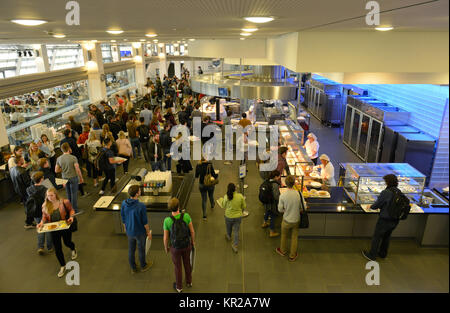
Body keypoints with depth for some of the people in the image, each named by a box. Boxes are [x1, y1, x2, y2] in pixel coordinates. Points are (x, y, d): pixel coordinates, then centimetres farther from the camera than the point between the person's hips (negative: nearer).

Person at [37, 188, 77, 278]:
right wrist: (42, 222, -13)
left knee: (67, 243, 20)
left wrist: (71, 217, -20)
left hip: (65, 228, -2)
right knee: (57, 249, 7)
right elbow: (44, 216, 6)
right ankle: (63, 267, 27)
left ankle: (73, 250, 60)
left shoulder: (64, 202, -18)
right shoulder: (45, 206, -9)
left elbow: (71, 210, -3)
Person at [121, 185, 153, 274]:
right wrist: (148, 232, -4)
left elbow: (123, 219, -1)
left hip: (129, 232, 4)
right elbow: (145, 222, -19)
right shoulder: (141, 206, -30)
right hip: (140, 232, -4)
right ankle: (143, 266, 41)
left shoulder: (124, 203, -15)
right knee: (141, 249, 18)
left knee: (131, 250, 21)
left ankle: (133, 268, 40)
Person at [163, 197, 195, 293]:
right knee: (187, 262, 30)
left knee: (177, 266, 24)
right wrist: (193, 241, 10)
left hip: (175, 247, -2)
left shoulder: (167, 220, -29)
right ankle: (189, 281, 53)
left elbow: (166, 238, -15)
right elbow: (192, 231, -11)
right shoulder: (186, 216, -25)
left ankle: (179, 287, 46)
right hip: (186, 245, 2)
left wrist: (166, 247, 7)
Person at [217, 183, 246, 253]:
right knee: (236, 231, 13)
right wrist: (241, 211, 17)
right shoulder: (240, 196, -16)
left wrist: (221, 200, 15)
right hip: (238, 216, 0)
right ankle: (235, 245, 14)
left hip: (229, 216, 0)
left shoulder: (226, 197, -22)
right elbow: (244, 206, -5)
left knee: (229, 227, 28)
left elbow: (224, 206, -5)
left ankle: (228, 237, 55)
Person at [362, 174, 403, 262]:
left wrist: (371, 207, 7)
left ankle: (371, 255, 23)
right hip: (395, 220, 7)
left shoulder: (386, 192, -23)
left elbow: (377, 204, -15)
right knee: (387, 236, 24)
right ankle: (383, 254, 41)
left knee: (377, 237, 10)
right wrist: (381, 206, 15)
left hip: (385, 220, -6)